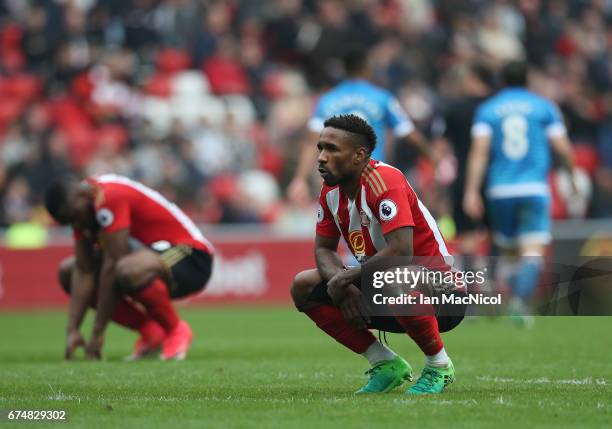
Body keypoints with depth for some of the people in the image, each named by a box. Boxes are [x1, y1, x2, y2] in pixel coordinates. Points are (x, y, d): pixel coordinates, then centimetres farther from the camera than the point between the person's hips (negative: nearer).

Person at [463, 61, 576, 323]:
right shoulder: (544, 107, 7)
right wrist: (572, 173, 19)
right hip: (534, 189, -2)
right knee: (533, 251, -8)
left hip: (500, 191, 2)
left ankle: (515, 299, 11)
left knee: (509, 250, 17)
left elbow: (479, 149, -4)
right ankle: (521, 300, -28)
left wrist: (472, 191, -7)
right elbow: (562, 147, 1)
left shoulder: (487, 109, 8)